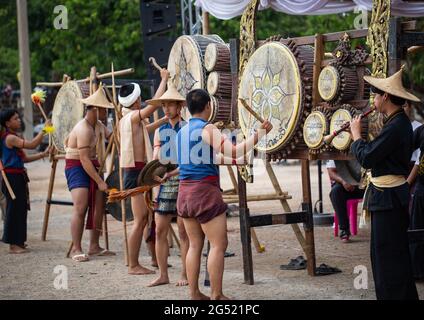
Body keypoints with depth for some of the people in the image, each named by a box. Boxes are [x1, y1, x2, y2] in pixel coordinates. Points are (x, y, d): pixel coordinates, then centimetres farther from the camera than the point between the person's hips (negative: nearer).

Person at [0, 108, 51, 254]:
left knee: (20, 209, 14)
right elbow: (32, 144, -24)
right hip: (12, 177, -10)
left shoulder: (14, 138, 16)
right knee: (14, 209, -6)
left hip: (19, 177, 10)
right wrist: (44, 130, -18)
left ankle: (18, 242, 21)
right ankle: (13, 245, -1)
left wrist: (43, 154, 11)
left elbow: (24, 158, 17)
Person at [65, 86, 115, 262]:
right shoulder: (84, 129, -21)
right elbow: (84, 159, -25)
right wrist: (99, 181, -25)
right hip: (77, 168, -9)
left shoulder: (99, 126, 8)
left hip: (92, 167, 9)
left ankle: (94, 246, 14)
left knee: (99, 206, 7)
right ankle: (76, 249, -12)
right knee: (80, 208, -16)